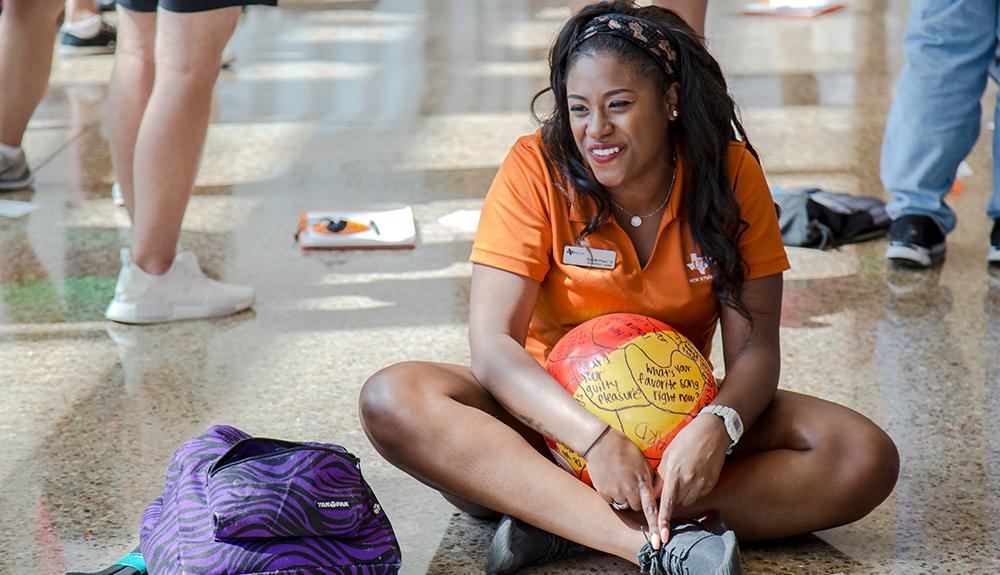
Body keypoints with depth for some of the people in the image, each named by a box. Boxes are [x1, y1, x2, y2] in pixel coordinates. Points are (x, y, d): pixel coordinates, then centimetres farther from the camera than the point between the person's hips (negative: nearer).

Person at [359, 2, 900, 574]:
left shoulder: (730, 174, -9)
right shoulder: (538, 168, -14)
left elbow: (754, 348, -10)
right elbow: (493, 341, -20)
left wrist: (715, 428, -34)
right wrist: (598, 438, -36)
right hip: (552, 410, -1)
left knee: (867, 457, -23)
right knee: (391, 401, -31)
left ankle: (559, 522, -32)